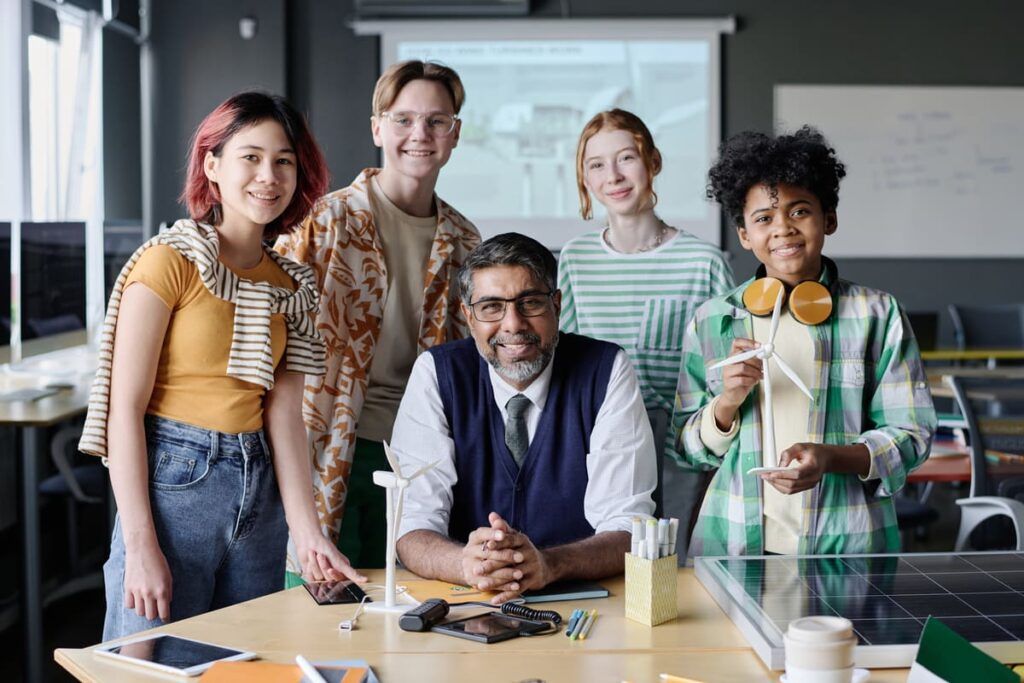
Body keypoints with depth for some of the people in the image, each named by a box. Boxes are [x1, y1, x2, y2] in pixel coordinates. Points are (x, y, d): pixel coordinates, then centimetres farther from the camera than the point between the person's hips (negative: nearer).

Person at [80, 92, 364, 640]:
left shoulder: (291, 285, 10)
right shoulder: (169, 261, -9)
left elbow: (282, 416, 4)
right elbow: (124, 409, -12)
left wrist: (308, 536, -7)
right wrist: (141, 548, -17)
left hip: (260, 493, 6)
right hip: (173, 483, -6)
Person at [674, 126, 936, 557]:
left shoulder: (878, 315, 0)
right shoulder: (711, 322, 4)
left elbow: (911, 435, -1)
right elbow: (689, 447, 8)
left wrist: (831, 457, -19)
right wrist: (727, 401, -12)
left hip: (849, 543, -1)